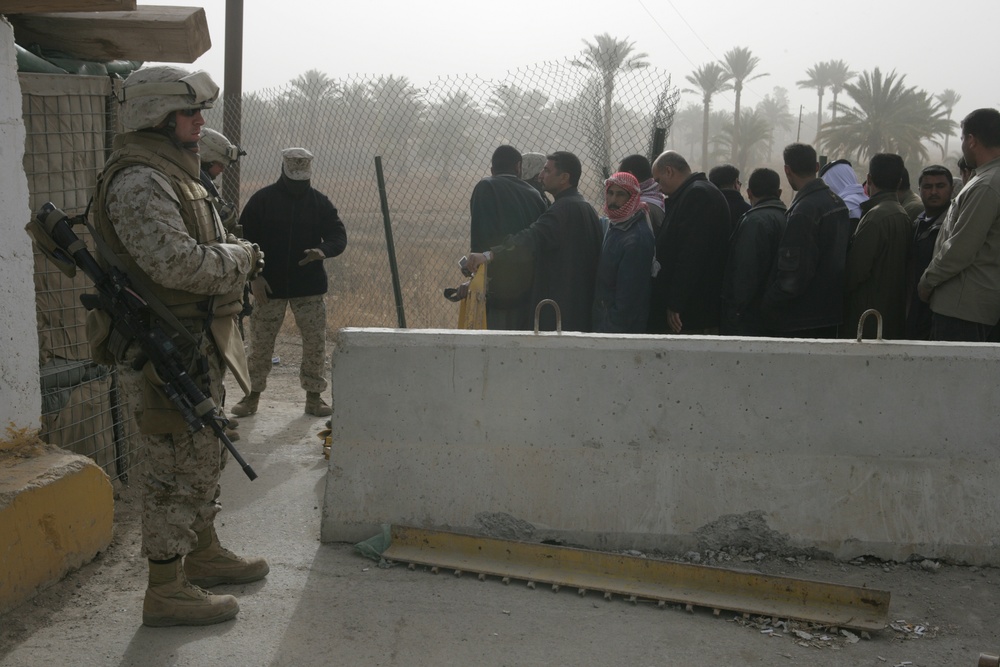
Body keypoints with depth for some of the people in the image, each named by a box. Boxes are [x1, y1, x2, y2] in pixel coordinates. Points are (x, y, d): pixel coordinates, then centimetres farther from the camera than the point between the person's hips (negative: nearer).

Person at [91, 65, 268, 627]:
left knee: (205, 455, 21)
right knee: (179, 468, -3)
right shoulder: (139, 183, -19)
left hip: (198, 345, 11)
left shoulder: (172, 174, 16)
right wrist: (244, 257, -14)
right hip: (170, 349, -11)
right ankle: (166, 590, 7)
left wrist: (234, 254, 5)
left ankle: (204, 553, 37)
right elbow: (178, 263, -28)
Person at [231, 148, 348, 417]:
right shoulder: (261, 200, -2)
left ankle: (314, 396, 15)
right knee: (260, 343, 3)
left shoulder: (319, 202, 3)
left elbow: (339, 236, 3)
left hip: (310, 287, 1)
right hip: (269, 286, -1)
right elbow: (244, 240, -1)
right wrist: (254, 275, -12)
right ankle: (252, 395, 17)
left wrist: (323, 250, -20)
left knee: (315, 343, 2)